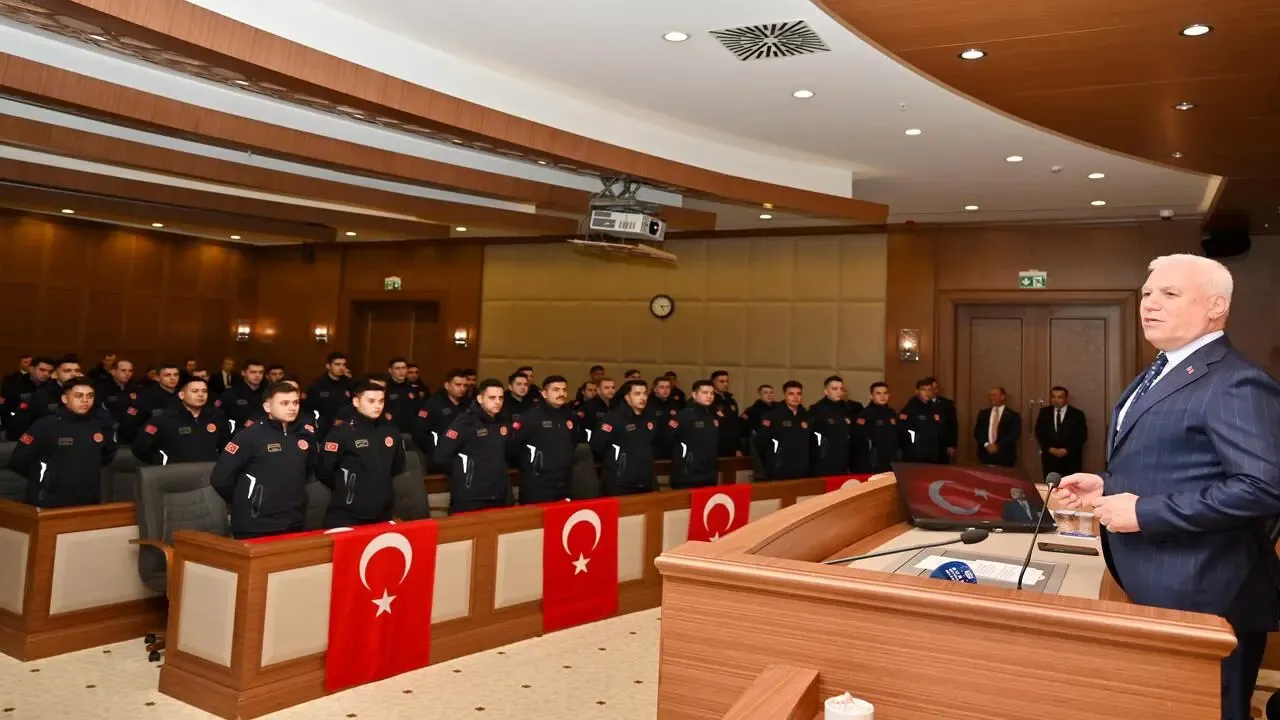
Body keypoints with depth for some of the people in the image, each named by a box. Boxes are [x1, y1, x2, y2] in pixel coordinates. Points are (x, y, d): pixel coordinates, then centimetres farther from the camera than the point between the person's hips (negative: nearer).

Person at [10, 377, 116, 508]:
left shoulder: (98, 426, 4)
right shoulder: (45, 426, -9)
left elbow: (108, 455, 23)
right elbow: (17, 461, -6)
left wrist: (89, 470, 10)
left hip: (89, 504, 4)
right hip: (49, 506, -4)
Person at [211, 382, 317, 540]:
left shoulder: (305, 437, 5)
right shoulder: (250, 436, -10)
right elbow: (220, 478, -11)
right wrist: (243, 503, 1)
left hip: (293, 527, 5)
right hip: (254, 529, -5)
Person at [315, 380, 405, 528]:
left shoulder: (391, 431, 6)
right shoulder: (342, 433, -10)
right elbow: (323, 471, -9)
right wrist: (345, 488, 2)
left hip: (383, 515, 5)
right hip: (346, 517, -5)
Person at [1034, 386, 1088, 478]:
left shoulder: (1077, 414, 2)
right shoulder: (1044, 413, 9)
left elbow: (1082, 436, -2)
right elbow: (1039, 433, 6)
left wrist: (1067, 450, -12)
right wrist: (1050, 449, -8)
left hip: (1070, 459, -2)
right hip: (1049, 458, 2)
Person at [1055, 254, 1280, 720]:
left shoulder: (1236, 384, -18)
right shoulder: (1158, 374, 14)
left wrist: (1145, 512, -24)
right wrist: (1107, 486, 6)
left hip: (1203, 598, -10)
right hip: (1155, 588, 10)